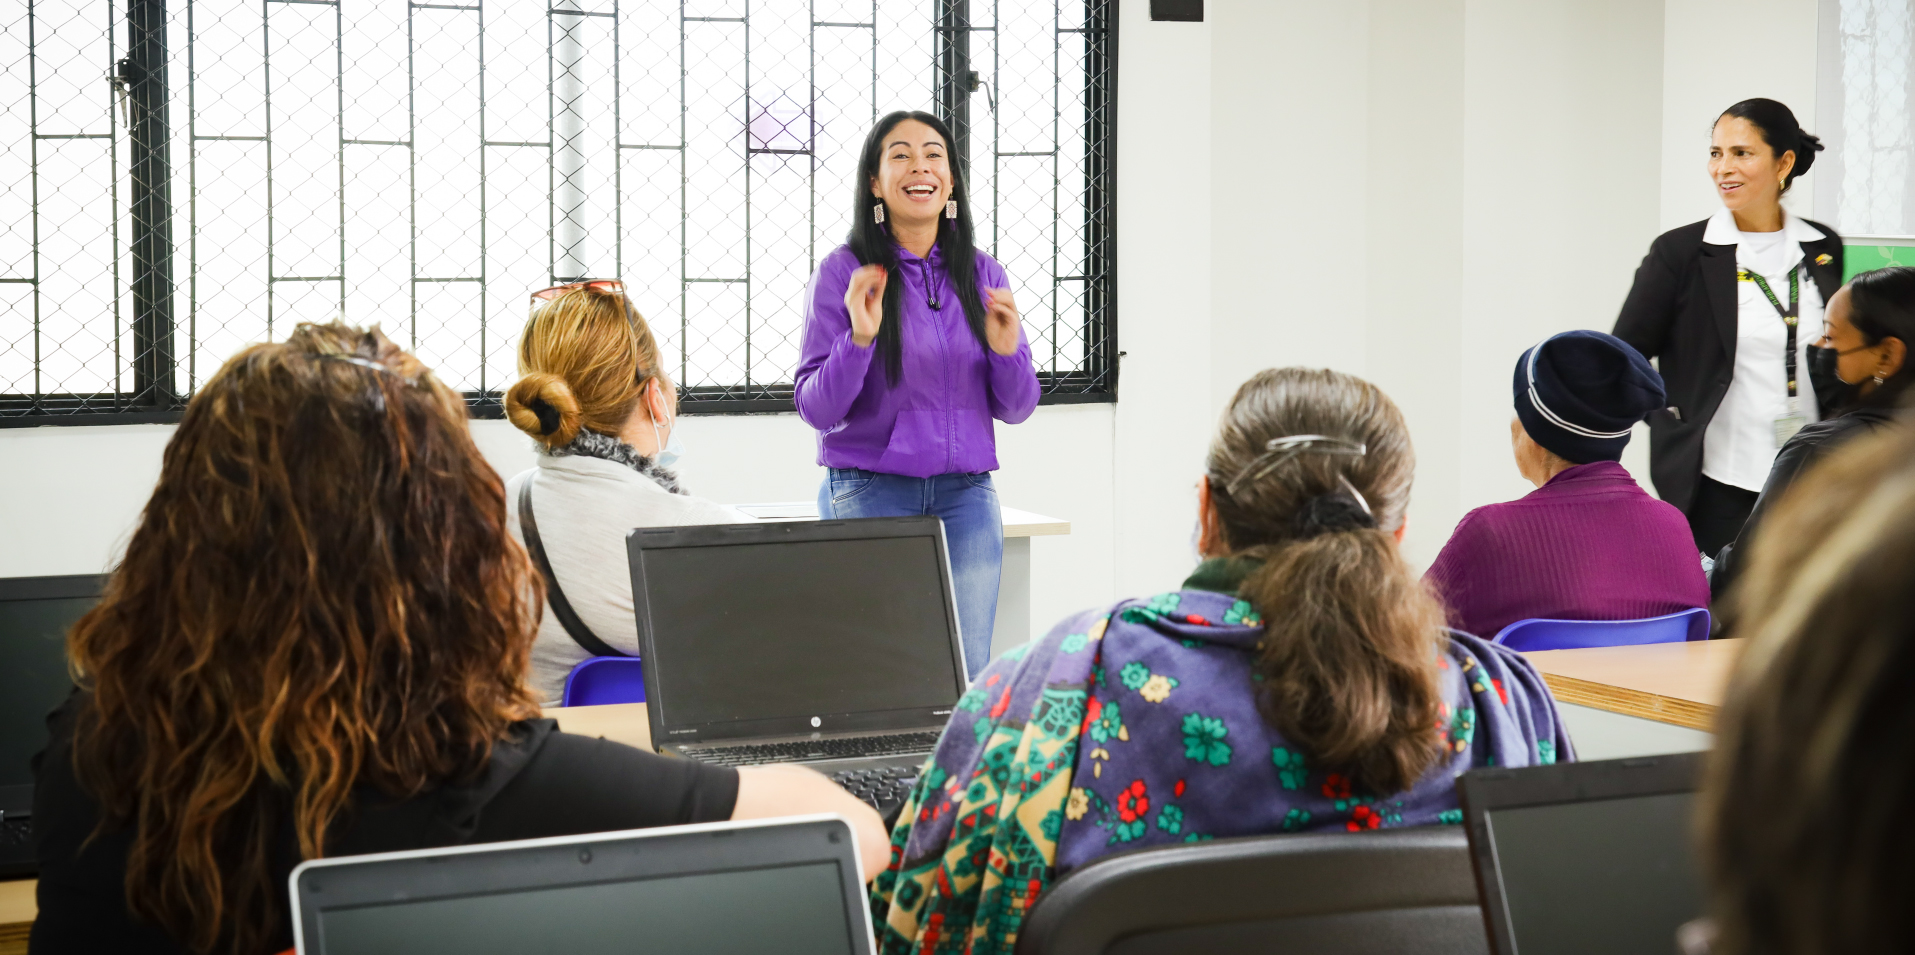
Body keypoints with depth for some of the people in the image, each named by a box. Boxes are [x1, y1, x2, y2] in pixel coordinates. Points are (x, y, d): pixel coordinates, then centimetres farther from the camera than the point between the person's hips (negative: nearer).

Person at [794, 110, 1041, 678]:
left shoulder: (982, 274, 8)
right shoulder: (844, 271, -3)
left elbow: (1016, 408, 10)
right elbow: (816, 409, -6)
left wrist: (1006, 350, -10)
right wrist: (859, 338, -21)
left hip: (965, 493, 3)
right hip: (868, 491, -3)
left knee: (967, 674, 0)